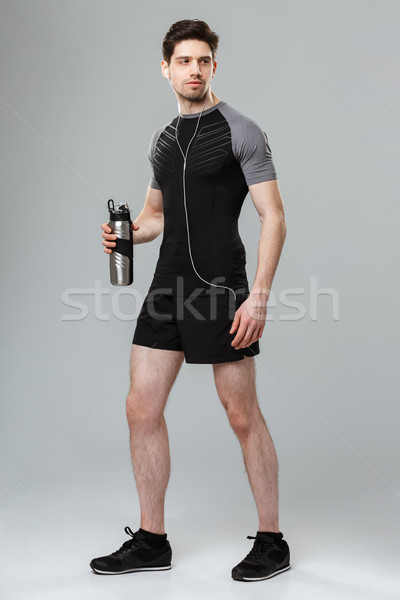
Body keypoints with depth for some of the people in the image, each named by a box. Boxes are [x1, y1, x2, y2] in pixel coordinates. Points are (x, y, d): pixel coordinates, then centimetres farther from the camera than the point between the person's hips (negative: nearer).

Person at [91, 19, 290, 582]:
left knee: (243, 416, 0)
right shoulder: (163, 138, 17)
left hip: (220, 286, -7)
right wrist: (128, 232, 4)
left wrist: (259, 296, -18)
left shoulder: (240, 130, -4)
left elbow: (273, 217, -9)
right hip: (168, 284, 7)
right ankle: (152, 541, 17)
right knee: (142, 408, 5)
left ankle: (272, 542, 15)